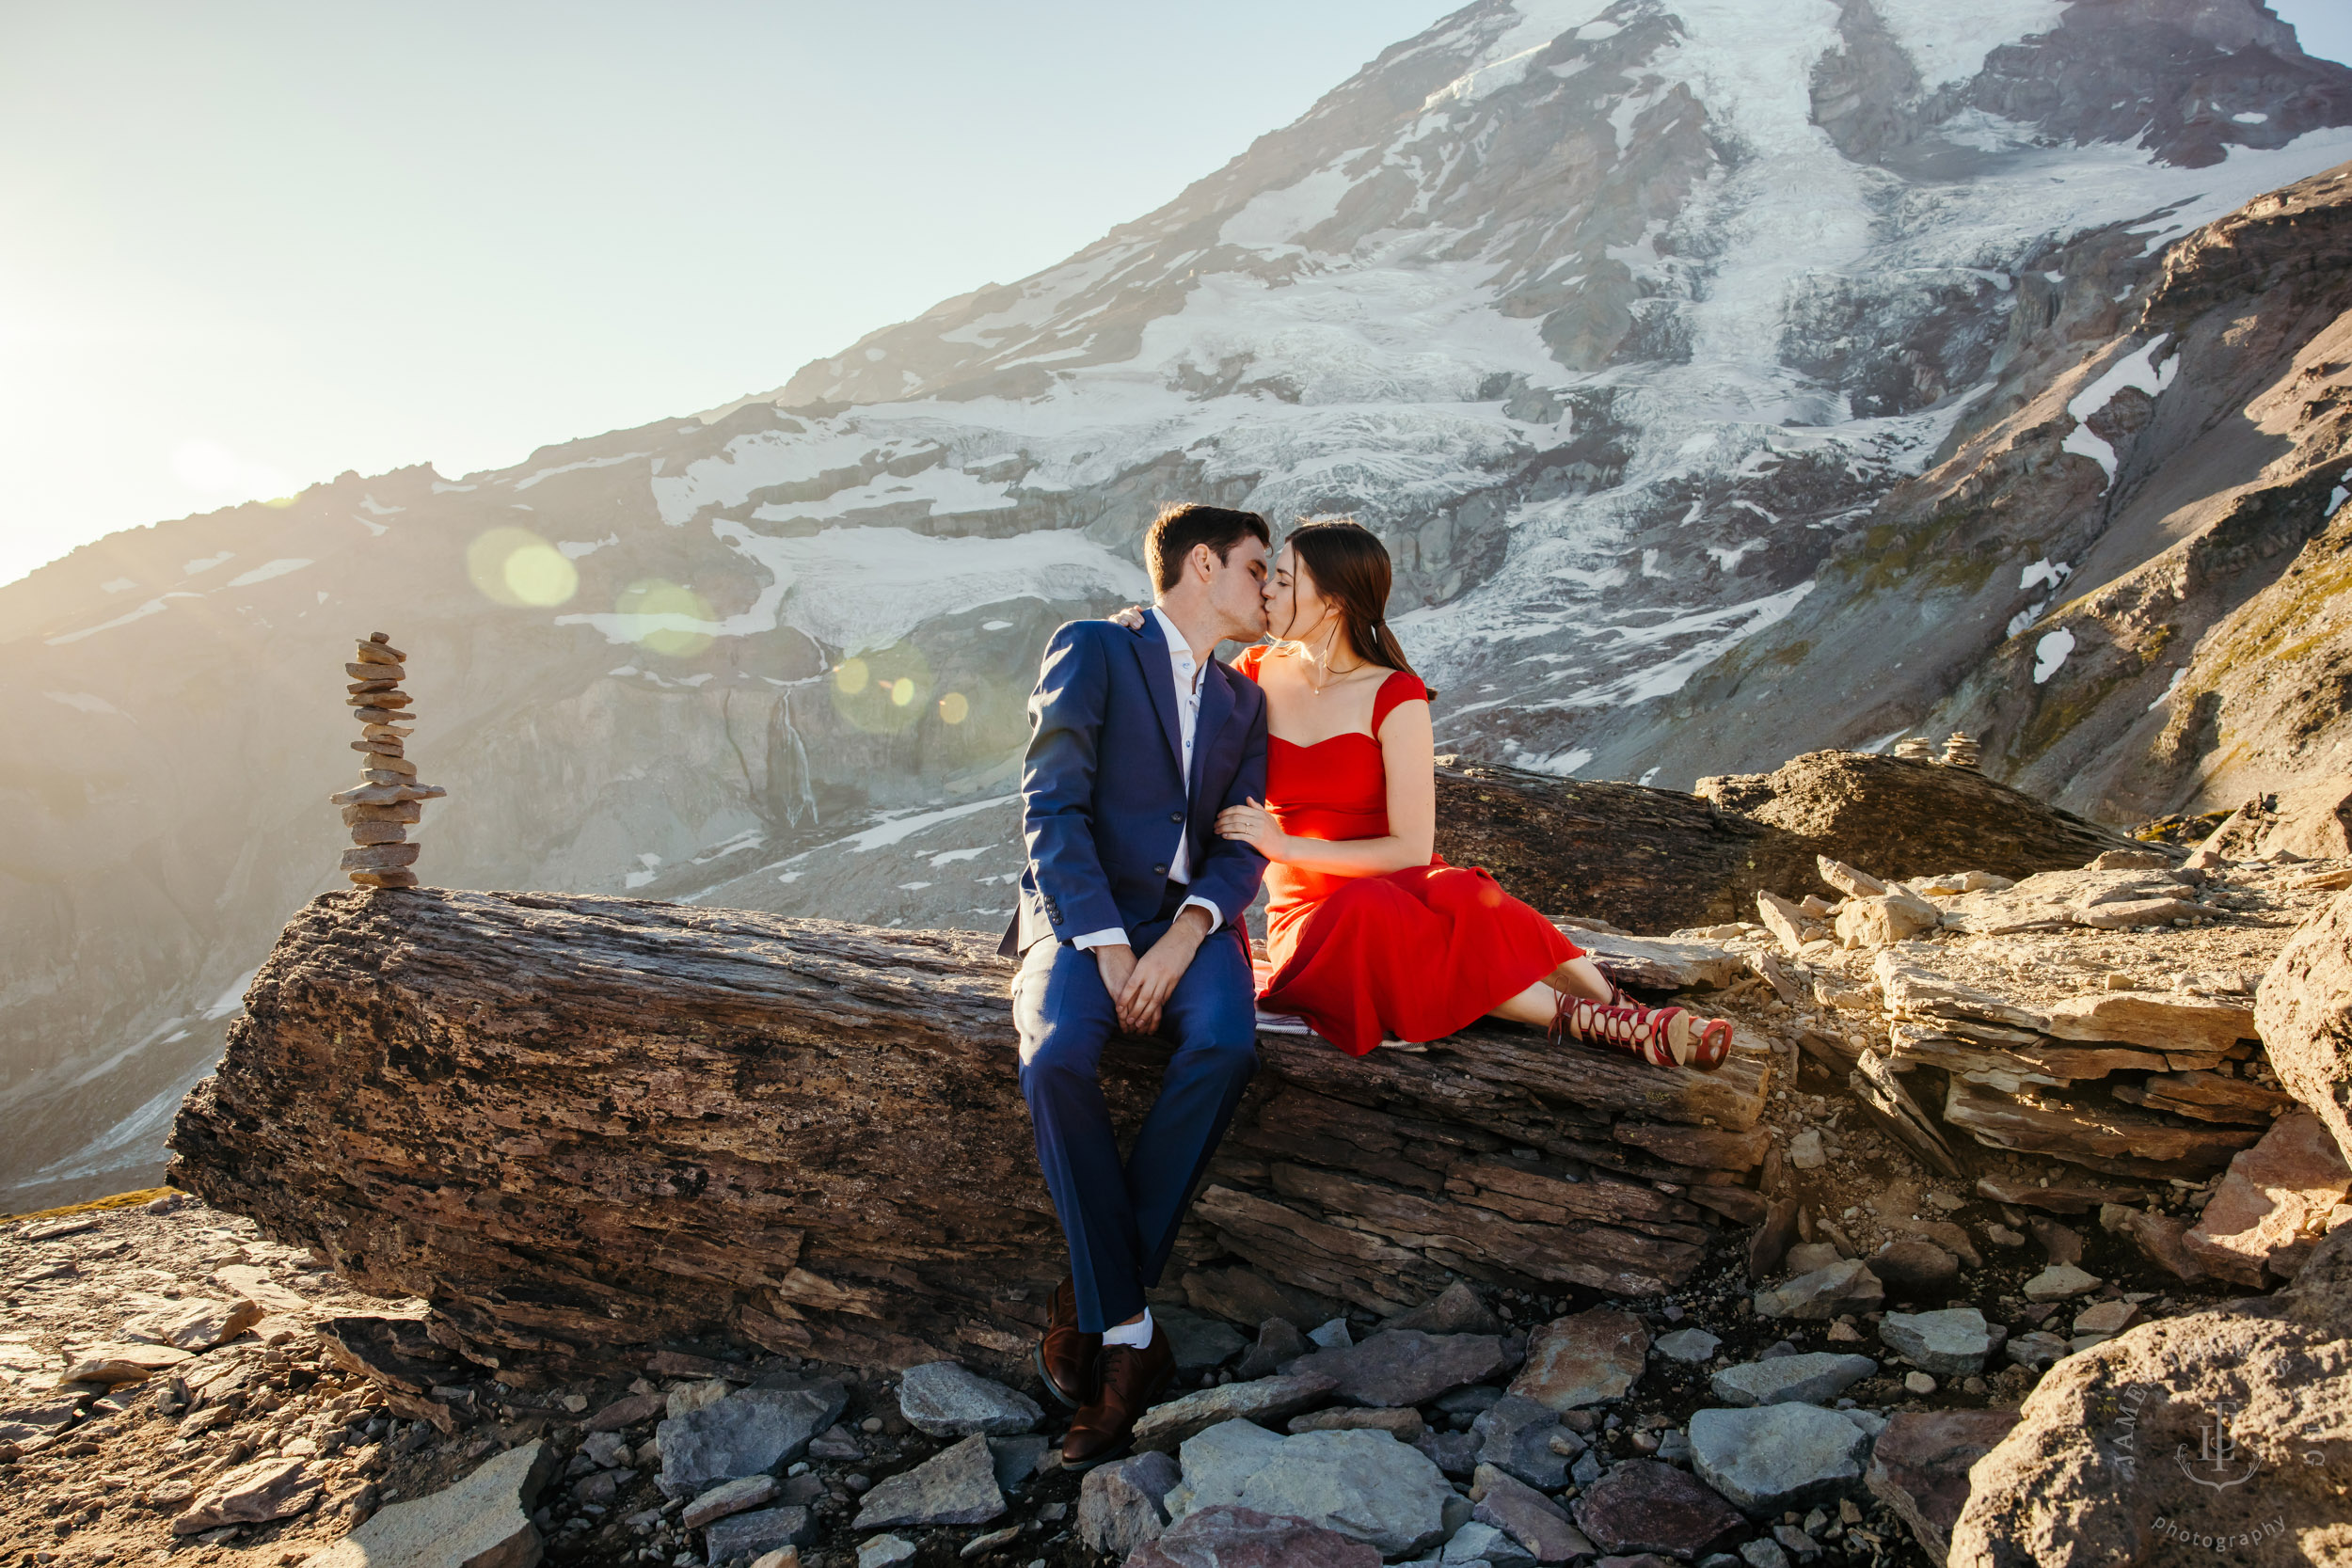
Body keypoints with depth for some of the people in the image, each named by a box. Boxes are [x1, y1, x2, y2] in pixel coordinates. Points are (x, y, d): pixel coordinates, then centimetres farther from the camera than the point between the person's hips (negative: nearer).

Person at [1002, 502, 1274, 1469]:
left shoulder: (1241, 701, 21)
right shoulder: (1091, 652, 3)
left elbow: (1243, 842, 10)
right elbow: (1050, 810, -7)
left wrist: (1185, 934, -11)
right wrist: (1108, 948, -17)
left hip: (1189, 919, 4)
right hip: (1081, 916, -3)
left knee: (1226, 1045, -31)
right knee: (1056, 1061, -34)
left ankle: (1089, 1303, -21)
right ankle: (1129, 1336, -23)